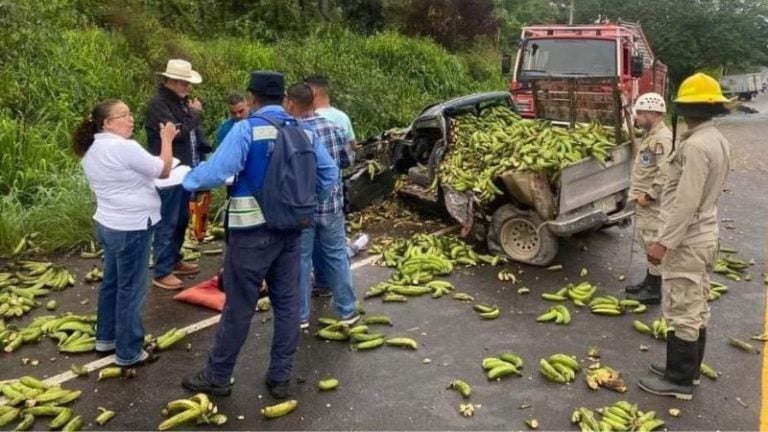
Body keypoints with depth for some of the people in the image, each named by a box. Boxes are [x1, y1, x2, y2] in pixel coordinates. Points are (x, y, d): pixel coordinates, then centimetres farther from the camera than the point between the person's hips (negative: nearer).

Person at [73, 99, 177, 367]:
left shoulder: (93, 149, 9)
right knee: (130, 289, 0)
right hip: (131, 228, -10)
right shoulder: (123, 147, -21)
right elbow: (163, 171, -13)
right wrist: (167, 139, -1)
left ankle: (106, 338, 33)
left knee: (112, 283, 21)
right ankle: (128, 353, 10)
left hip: (108, 224, 10)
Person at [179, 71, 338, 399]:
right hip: (291, 229, 5)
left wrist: (189, 180, -2)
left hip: (253, 232, -5)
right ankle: (281, 377, 21)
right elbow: (330, 173, 9)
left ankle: (217, 377, 20)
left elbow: (216, 171, -20)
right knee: (287, 303, 12)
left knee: (239, 307, 5)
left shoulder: (246, 129, -13)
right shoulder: (303, 131, 6)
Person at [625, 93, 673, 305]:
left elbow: (664, 175, -26)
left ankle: (655, 291, 6)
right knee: (648, 244, 19)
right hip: (644, 201, 10)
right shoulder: (651, 136, 14)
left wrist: (649, 195, -21)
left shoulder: (662, 139, -19)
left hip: (652, 204, -10)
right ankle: (649, 282, 31)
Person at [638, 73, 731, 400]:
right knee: (697, 309, 17)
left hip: (686, 241, -10)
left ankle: (679, 380, 10)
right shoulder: (717, 140, 9)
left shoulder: (695, 145, -22)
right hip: (705, 235, 10)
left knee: (682, 312, -1)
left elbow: (686, 202, -26)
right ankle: (688, 370, 29)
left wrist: (664, 242, -23)